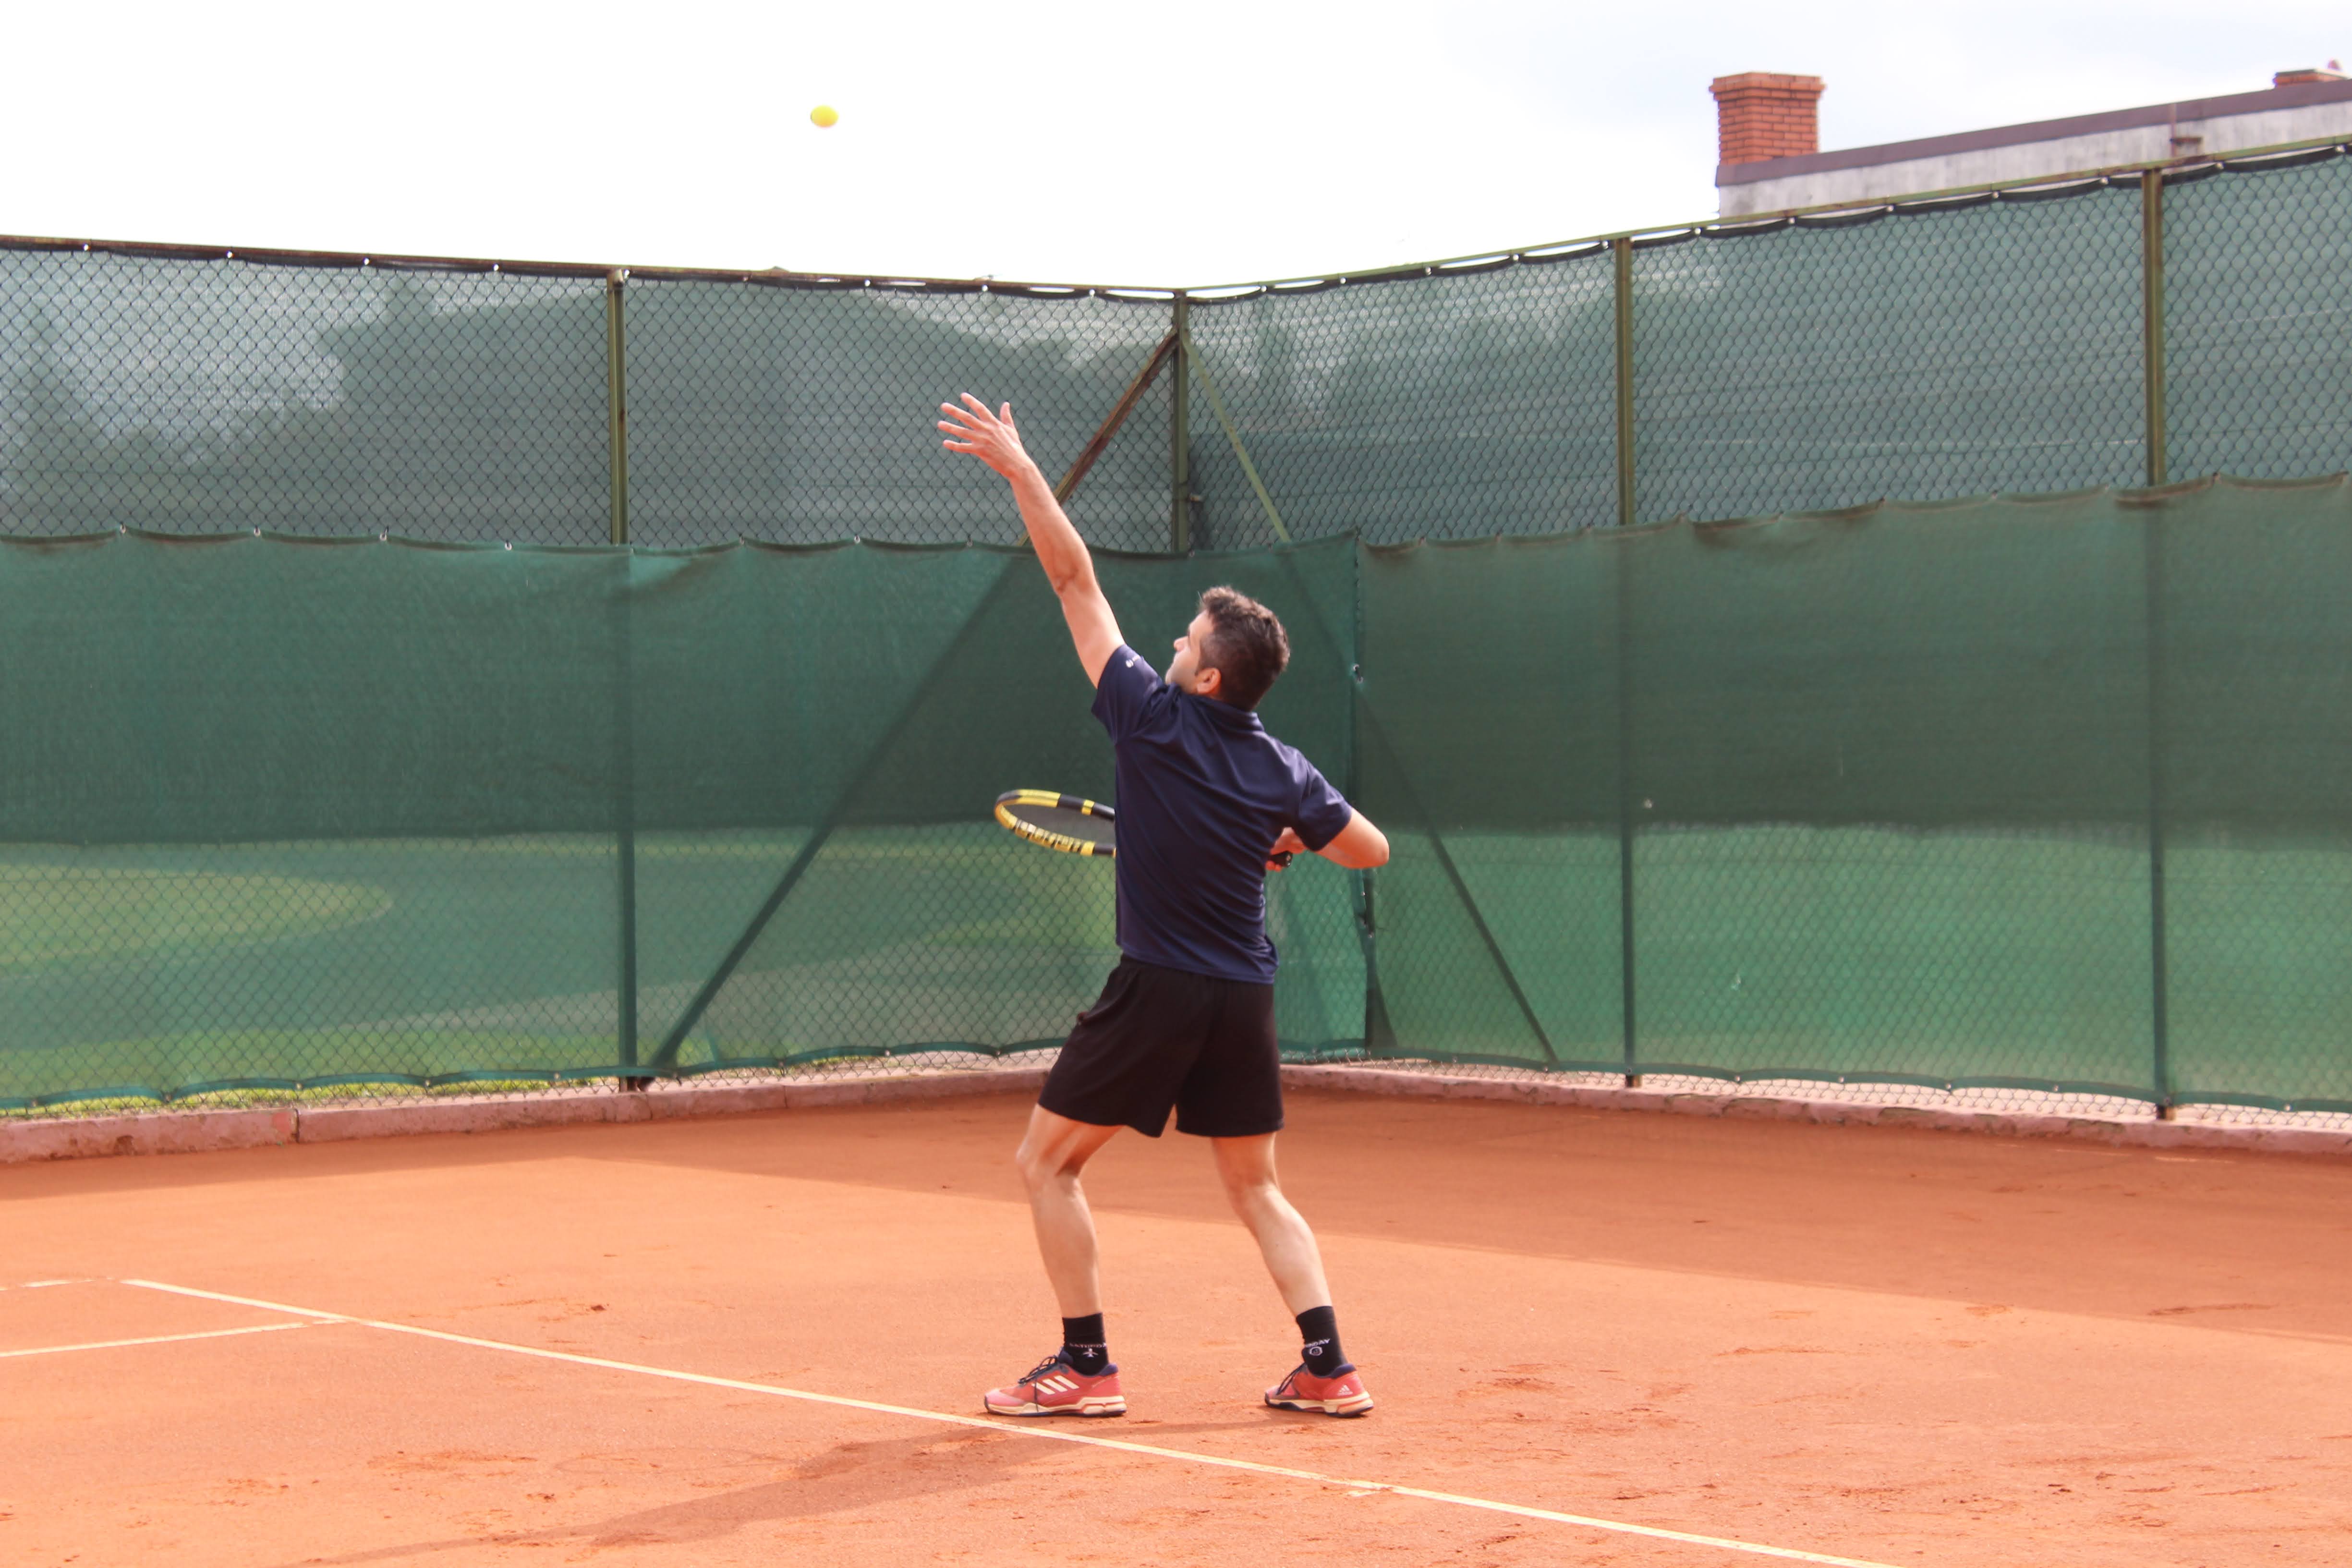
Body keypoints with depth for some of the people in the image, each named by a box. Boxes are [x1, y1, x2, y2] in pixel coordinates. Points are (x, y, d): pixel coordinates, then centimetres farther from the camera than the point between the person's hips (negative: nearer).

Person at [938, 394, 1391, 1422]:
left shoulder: (1154, 718, -10)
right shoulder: (1282, 772, 1)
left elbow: (1076, 581, -7)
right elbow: (1371, 850, 11)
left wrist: (1019, 469, -4)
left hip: (1157, 991, -5)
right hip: (1245, 997, 5)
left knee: (1048, 1163, 8)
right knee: (1255, 1187, 16)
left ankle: (1084, 1365, 5)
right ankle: (1328, 1366, 5)